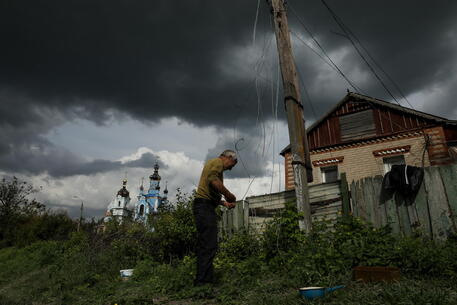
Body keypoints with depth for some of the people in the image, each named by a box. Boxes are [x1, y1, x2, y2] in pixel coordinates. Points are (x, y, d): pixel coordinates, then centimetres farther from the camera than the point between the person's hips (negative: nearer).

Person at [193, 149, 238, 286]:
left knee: (205, 245, 10)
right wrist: (229, 195, -11)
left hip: (203, 205, 11)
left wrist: (224, 203, 22)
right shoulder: (217, 162, -2)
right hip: (205, 205, -11)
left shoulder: (212, 163, 28)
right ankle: (202, 282, -10)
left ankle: (204, 281, 14)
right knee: (209, 245, -11)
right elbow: (213, 181, -23)